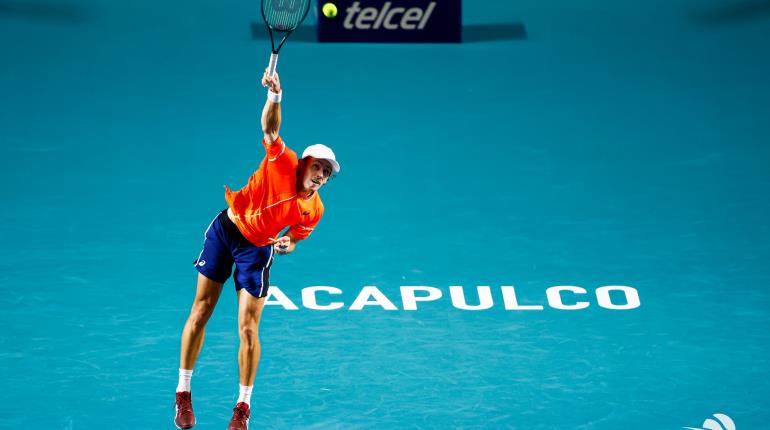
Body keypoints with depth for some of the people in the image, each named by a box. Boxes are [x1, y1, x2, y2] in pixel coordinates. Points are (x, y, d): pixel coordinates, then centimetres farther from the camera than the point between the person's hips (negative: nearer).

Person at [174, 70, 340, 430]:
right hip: (226, 228, 0)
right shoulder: (281, 160, -14)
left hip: (258, 249, 0)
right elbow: (269, 128, -26)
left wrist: (287, 244, -17)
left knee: (248, 329, -7)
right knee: (200, 312, 3)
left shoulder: (313, 210, -8)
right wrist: (274, 96, -44)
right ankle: (183, 394, 15)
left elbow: (294, 239, 7)